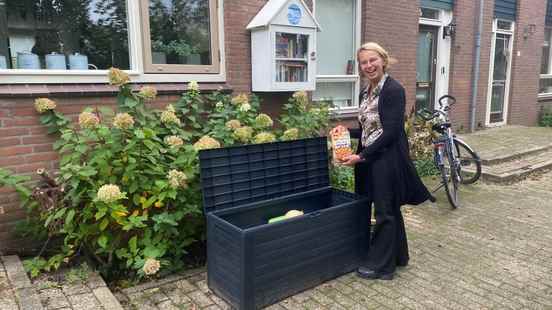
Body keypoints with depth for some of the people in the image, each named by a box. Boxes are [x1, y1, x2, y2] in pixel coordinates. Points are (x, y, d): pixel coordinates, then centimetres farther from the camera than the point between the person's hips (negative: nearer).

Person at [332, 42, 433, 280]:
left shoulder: (393, 90, -14)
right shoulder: (365, 92, 11)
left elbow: (390, 132, -19)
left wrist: (361, 156, -19)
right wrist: (346, 131, 1)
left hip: (388, 159, -8)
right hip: (370, 159, 8)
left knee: (385, 211, 3)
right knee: (390, 209, 19)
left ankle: (381, 265, 17)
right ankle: (398, 256, 35)